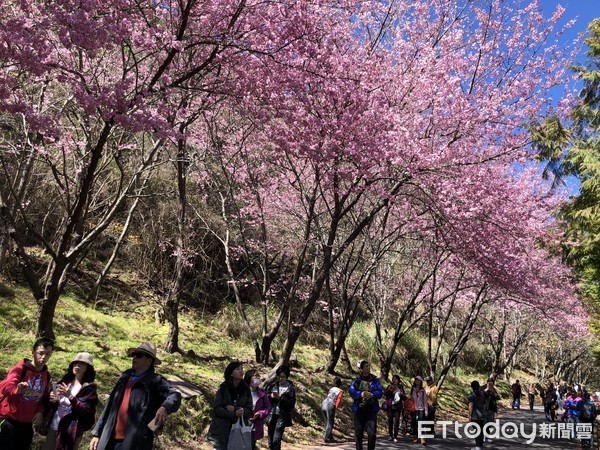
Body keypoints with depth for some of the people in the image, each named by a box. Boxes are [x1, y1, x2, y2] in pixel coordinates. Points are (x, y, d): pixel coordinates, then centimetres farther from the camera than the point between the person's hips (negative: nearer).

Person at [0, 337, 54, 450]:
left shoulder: (47, 375, 8)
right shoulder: (20, 369, -11)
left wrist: (40, 412, 0)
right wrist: (17, 389, -48)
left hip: (27, 424, 6)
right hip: (10, 421, -6)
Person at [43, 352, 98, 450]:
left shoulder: (89, 388, -8)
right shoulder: (65, 381, 11)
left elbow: (87, 411, -17)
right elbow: (55, 405, 18)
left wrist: (70, 397, -24)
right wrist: (53, 400, -5)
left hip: (71, 431, -6)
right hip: (53, 427, 6)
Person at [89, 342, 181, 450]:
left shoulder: (155, 380, -3)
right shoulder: (124, 377, 17)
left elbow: (175, 395, -19)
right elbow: (110, 406, 20)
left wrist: (165, 407, -40)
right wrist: (97, 433, 17)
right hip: (110, 440, 6)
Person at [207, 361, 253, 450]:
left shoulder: (246, 389, 4)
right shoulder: (223, 388, -4)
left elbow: (249, 411, 0)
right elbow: (216, 409, -9)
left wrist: (235, 409, -15)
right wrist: (234, 414, -21)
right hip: (221, 430, -2)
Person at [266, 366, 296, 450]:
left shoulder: (290, 388, -3)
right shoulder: (274, 386, 7)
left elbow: (291, 404, -8)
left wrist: (281, 397, -19)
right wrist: (271, 396, -9)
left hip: (282, 416, -4)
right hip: (272, 415, 4)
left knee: (276, 440, -12)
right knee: (271, 440, 9)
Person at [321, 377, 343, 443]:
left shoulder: (331, 389, 24)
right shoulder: (340, 391, 10)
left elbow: (327, 397, 18)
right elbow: (338, 400, -3)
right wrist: (335, 408, 1)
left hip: (323, 404, 6)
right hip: (330, 406, -5)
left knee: (327, 422, 17)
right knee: (330, 423, 5)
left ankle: (330, 437, 25)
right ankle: (326, 438, 1)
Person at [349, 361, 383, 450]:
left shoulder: (375, 380, 6)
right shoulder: (356, 380, 2)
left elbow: (380, 392, -1)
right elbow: (351, 391, -9)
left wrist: (372, 394, -21)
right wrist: (360, 394, -27)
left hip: (371, 411, 0)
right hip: (359, 410, 0)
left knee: (372, 433, -4)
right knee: (358, 433, 7)